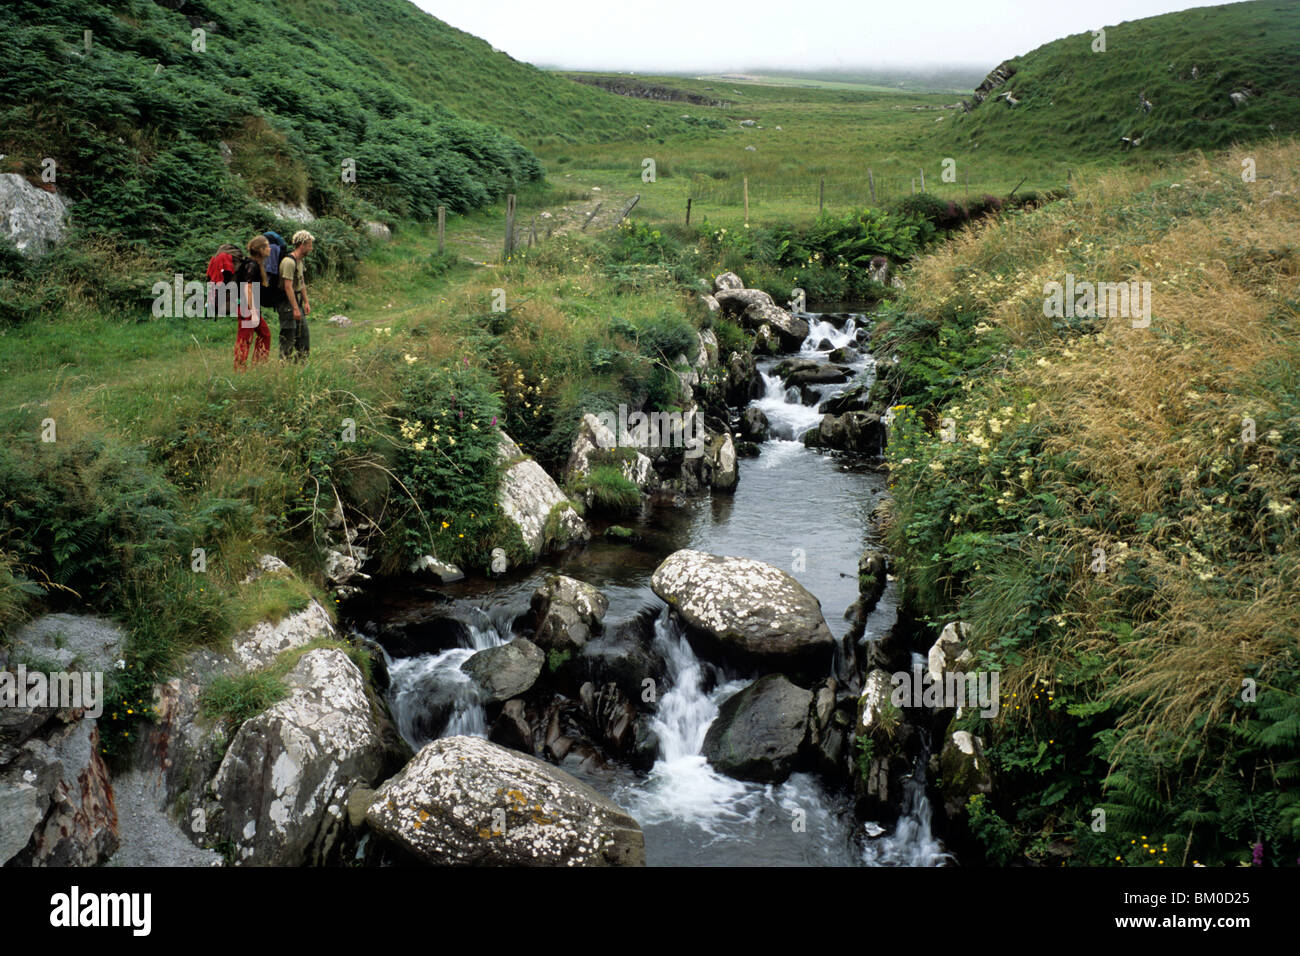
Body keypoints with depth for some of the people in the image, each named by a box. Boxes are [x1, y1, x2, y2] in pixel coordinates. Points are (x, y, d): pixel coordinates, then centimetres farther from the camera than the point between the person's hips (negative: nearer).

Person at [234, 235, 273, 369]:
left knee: (265, 333, 17)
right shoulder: (252, 265, -16)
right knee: (245, 338, -6)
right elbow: (248, 288, -22)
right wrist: (252, 311, -25)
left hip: (253, 308, 10)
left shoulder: (259, 264, 14)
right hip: (248, 308, -10)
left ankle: (259, 363, 24)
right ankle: (240, 368, -1)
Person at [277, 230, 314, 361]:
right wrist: (295, 308, -25)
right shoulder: (289, 261, -20)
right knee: (288, 336, -6)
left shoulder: (300, 260, 12)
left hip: (297, 302, 10)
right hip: (287, 303, -10)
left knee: (303, 335, 13)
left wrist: (306, 302, 17)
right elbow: (288, 287, -24)